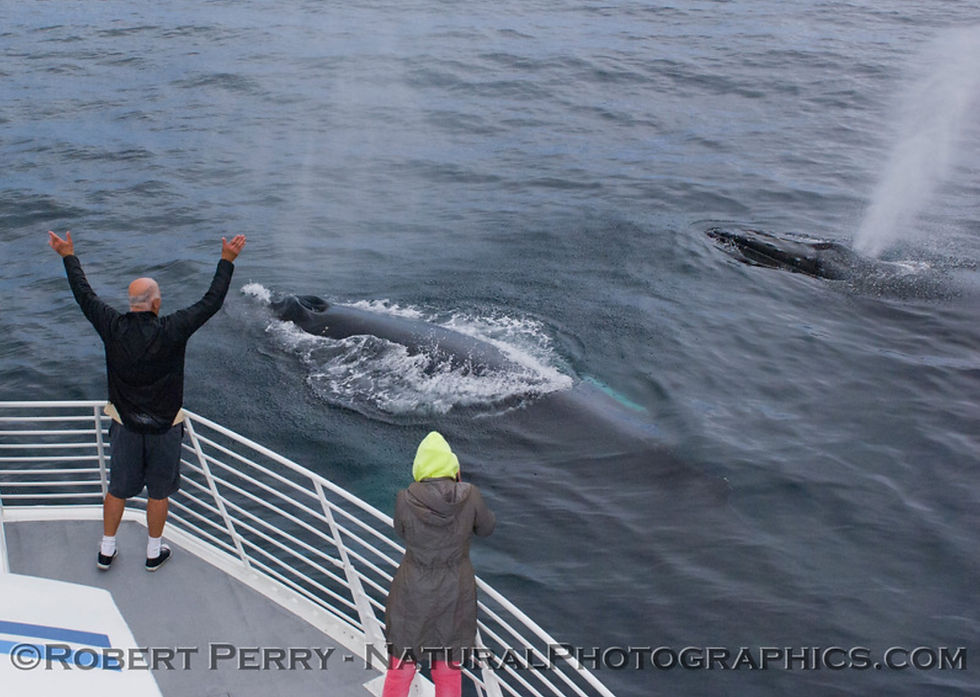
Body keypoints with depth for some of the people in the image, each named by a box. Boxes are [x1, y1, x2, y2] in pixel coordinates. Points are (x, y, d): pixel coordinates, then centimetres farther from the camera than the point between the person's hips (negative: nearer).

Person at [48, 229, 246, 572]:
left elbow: (84, 295, 1)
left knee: (117, 490, 17)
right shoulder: (172, 331, -20)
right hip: (164, 427, -2)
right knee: (158, 492, 15)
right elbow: (212, 301, -14)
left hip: (125, 426, 3)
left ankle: (106, 551, 31)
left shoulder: (114, 328, -13)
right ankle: (154, 552, 29)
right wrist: (227, 261, -7)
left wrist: (68, 256, 13)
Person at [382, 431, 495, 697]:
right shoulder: (470, 496, -17)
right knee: (449, 670, 19)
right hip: (455, 595, 1)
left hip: (412, 596, -1)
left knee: (400, 668, 18)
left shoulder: (406, 500, -19)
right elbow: (486, 527, 2)